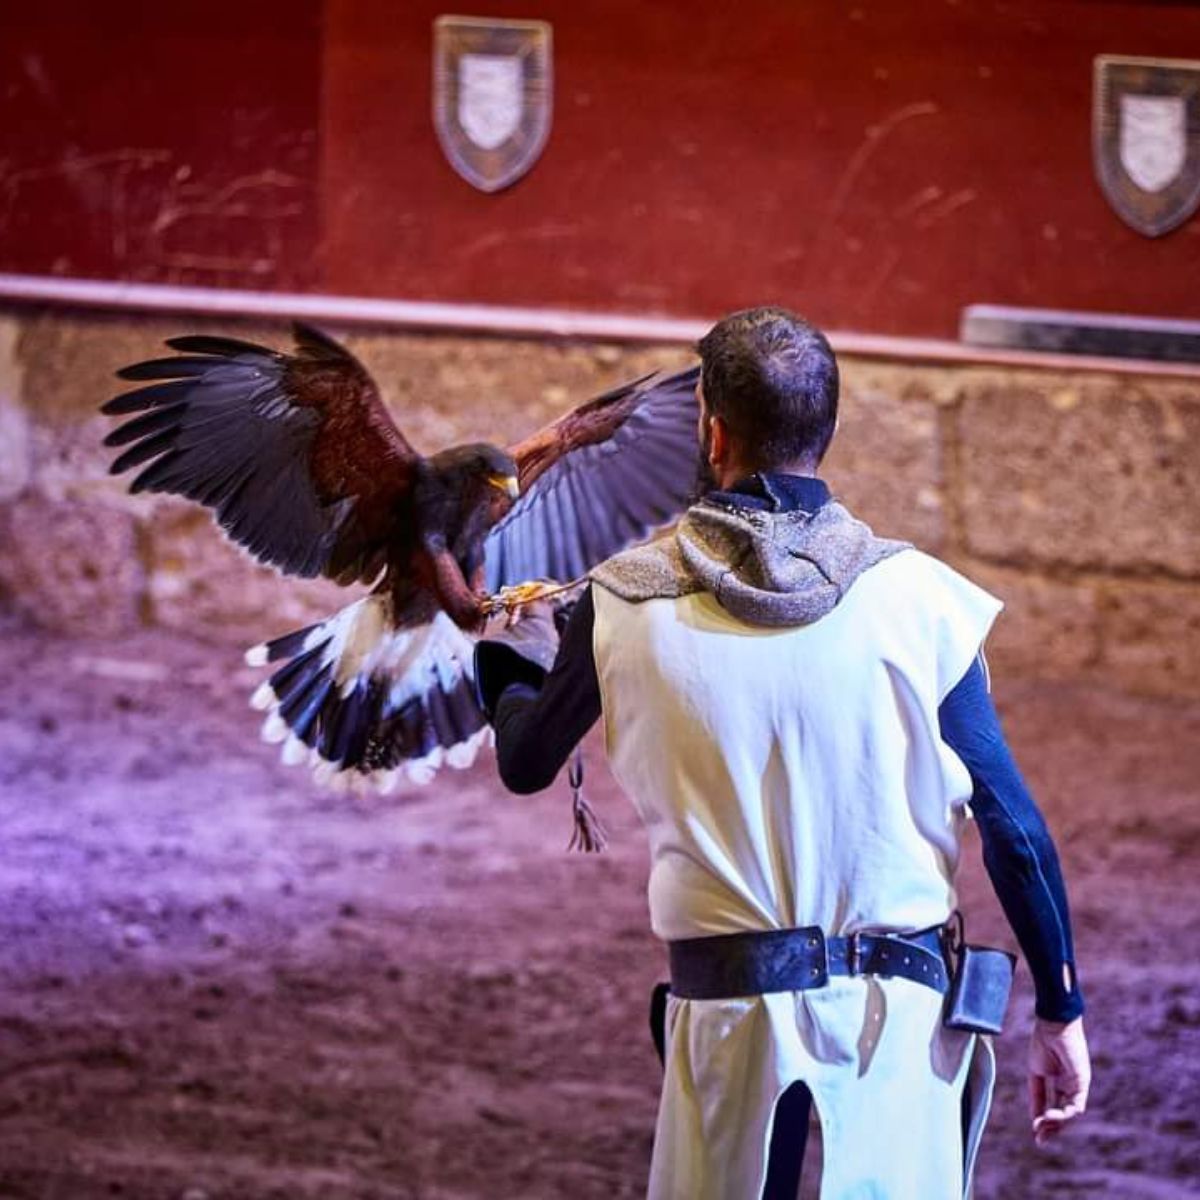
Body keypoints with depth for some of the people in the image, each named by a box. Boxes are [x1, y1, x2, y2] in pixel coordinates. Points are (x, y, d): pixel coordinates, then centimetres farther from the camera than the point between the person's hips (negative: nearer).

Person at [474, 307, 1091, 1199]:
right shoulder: (914, 595, -5)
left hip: (731, 1009, 0)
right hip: (898, 1005, 0)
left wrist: (511, 657, 35)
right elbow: (1011, 821, -3)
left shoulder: (627, 602, -3)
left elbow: (525, 765, 13)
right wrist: (1062, 1012, 6)